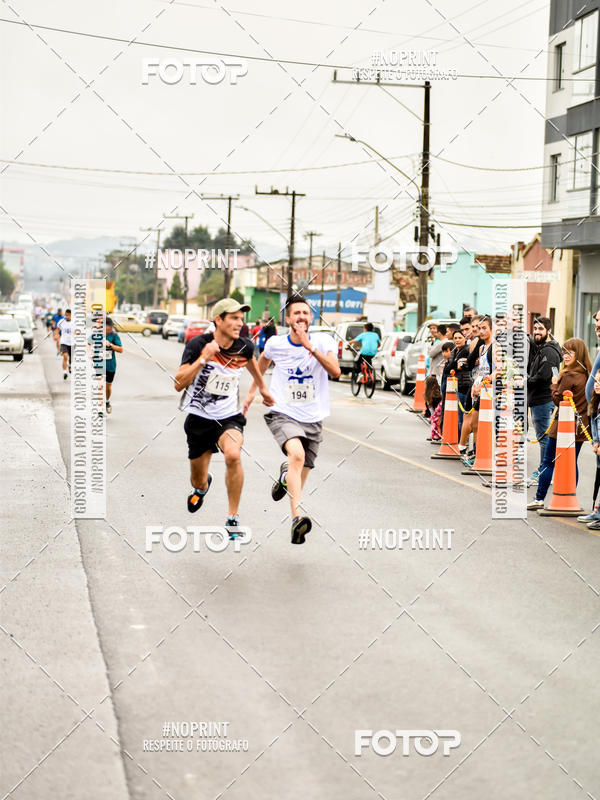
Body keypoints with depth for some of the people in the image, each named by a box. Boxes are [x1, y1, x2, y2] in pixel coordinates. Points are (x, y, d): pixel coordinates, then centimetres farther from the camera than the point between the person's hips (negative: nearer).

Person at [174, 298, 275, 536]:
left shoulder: (244, 347, -5)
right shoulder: (198, 344, -15)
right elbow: (179, 384, -20)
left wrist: (262, 387, 31)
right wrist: (204, 358, -28)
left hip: (229, 417, 0)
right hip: (199, 419, 0)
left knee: (233, 455, -33)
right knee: (198, 483, 12)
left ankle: (233, 518, -17)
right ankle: (202, 487, 55)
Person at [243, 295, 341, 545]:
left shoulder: (323, 341, -5)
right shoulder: (275, 344, -1)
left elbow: (335, 371, -22)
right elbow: (263, 360, 23)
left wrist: (310, 347, -28)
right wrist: (253, 390, 26)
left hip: (312, 419, 2)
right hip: (282, 413, -2)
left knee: (300, 473, 9)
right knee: (297, 454, -31)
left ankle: (285, 477, 48)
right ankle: (297, 517, -40)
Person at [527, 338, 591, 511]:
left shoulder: (568, 376, -17)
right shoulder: (587, 374, 5)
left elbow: (558, 400, -12)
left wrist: (555, 384, 2)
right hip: (580, 426, 7)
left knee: (548, 462, 3)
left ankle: (540, 498, 5)